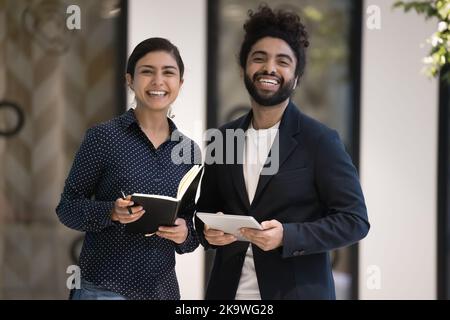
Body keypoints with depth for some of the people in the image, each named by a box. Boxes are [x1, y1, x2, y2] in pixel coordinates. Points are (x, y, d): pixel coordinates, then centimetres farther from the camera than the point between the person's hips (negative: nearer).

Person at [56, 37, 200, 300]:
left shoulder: (189, 150, 6)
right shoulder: (104, 137, -6)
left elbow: (190, 220, 13)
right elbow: (67, 206, -4)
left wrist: (185, 234, -8)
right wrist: (111, 212, -21)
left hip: (164, 288, 4)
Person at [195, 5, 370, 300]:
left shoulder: (320, 140, -7)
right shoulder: (223, 138, 6)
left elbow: (355, 220, -10)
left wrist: (287, 236, -22)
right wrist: (209, 231, -7)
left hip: (296, 291, -4)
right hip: (229, 290, 4)